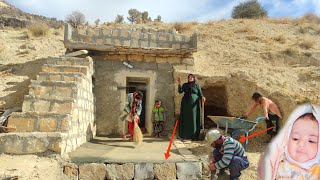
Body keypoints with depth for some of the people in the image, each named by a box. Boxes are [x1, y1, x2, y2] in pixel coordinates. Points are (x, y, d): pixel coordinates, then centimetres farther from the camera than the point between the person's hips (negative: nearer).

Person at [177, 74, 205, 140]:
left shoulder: (197, 86, 8)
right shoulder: (185, 85, 9)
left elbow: (200, 94, 3)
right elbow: (180, 91, -5)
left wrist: (202, 97, -19)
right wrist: (179, 83, -15)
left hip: (194, 105, 0)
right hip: (186, 104, 0)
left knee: (194, 119, -1)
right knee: (186, 119, 0)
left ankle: (194, 135, 2)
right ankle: (185, 135, 4)